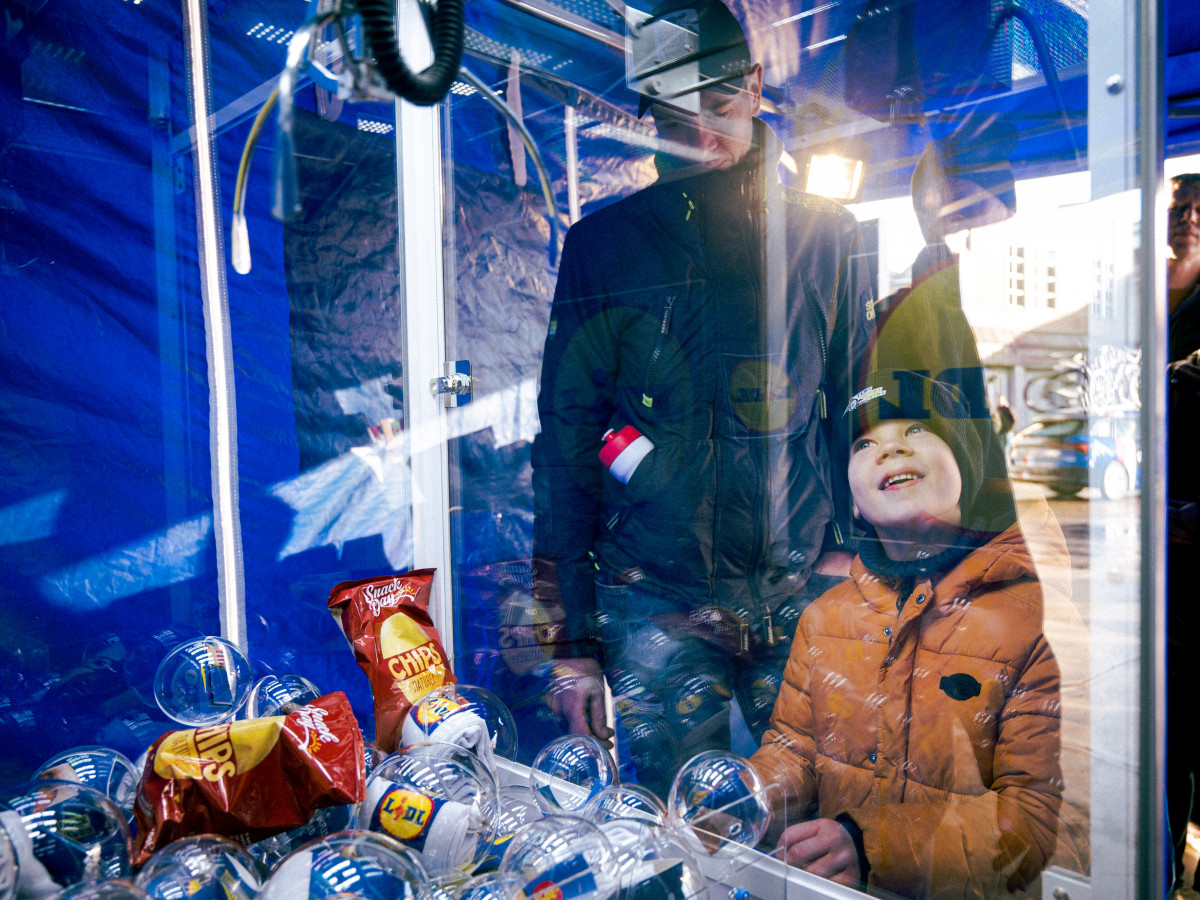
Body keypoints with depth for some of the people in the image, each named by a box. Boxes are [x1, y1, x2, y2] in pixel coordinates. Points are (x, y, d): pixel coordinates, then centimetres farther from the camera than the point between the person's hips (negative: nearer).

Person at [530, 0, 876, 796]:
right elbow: (566, 438, 2)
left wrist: (848, 547, -2)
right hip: (654, 601, -1)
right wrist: (571, 637, 0)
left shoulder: (825, 235, 7)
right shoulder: (604, 244, 3)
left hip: (803, 599, 1)